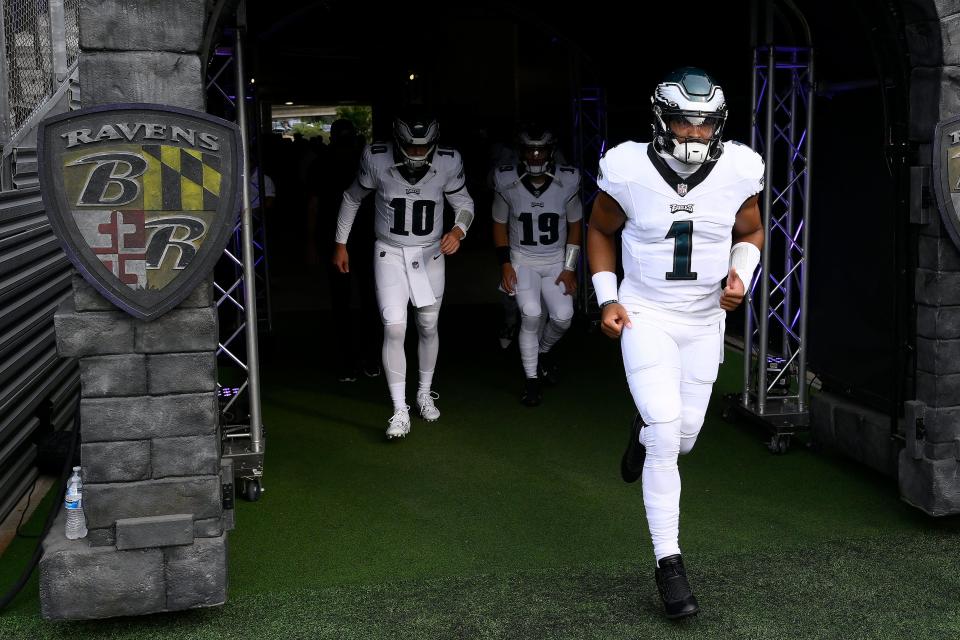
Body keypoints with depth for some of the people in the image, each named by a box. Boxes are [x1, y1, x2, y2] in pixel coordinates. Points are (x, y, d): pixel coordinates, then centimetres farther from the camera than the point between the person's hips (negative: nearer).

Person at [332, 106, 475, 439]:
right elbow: (352, 198, 1)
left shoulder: (447, 163, -15)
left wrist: (458, 230, -21)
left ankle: (425, 393, 35)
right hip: (390, 254, -2)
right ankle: (400, 410, -2)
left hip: (430, 254, 2)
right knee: (394, 329, -11)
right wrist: (340, 243, 7)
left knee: (428, 327, 13)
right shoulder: (377, 159, -17)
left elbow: (464, 203, 1)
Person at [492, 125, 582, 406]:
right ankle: (531, 380, -2)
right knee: (531, 315, -19)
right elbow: (500, 224, 3)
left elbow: (574, 226, 1)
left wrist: (570, 268, -3)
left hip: (556, 261, 2)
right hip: (522, 260, -1)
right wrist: (505, 263, -5)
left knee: (563, 317, -10)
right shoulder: (507, 182, -10)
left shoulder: (567, 182, -10)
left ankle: (541, 352, 24)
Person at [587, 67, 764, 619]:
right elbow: (600, 232, 3)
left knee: (684, 436, 9)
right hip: (645, 316, -3)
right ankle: (669, 562, 0)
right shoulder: (629, 170, -14)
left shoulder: (738, 171, -9)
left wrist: (741, 274, -11)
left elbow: (751, 232, 9)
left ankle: (645, 431, 49)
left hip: (705, 321, 3)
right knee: (666, 435, -13)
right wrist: (607, 299, -6)